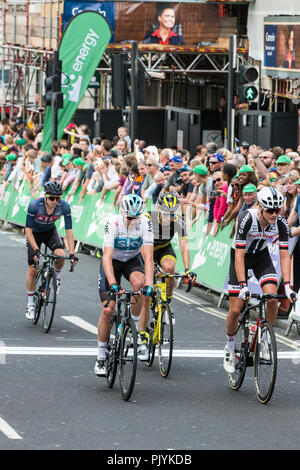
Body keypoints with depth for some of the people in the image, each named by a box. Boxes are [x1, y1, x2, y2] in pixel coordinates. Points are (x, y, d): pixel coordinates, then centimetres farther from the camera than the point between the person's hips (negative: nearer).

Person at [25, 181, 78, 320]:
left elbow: (69, 231, -21)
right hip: (35, 234, -2)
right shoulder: (35, 205, -33)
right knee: (33, 270, -7)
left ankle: (57, 276, 6)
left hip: (50, 232, 2)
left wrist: (72, 254, -29)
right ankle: (30, 304, 9)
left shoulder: (64, 206, -27)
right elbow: (28, 230, -27)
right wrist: (36, 250, -37)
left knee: (61, 255, -28)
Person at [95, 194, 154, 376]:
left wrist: (149, 284, -44)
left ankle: (141, 335, -20)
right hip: (113, 261, -1)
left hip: (132, 260, 1)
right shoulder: (113, 223, -30)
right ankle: (101, 357, 5)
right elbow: (107, 256, -37)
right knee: (108, 310, -11)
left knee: (139, 283, -34)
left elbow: (148, 256, -31)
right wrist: (113, 284, -50)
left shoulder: (145, 223, -26)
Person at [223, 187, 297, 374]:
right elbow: (239, 256, -32)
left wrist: (288, 286, -26)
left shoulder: (281, 223, -23)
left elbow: (285, 256, -17)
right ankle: (230, 347, 18)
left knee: (272, 297, -22)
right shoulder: (247, 218, -33)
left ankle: (267, 338, -1)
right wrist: (243, 286, -39)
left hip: (261, 256, 3)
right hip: (241, 256, -3)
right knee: (236, 309, -7)